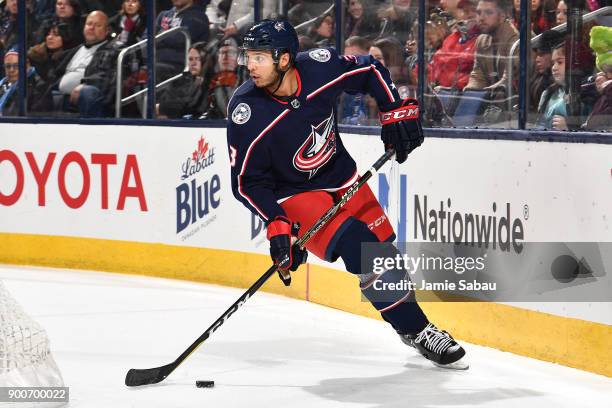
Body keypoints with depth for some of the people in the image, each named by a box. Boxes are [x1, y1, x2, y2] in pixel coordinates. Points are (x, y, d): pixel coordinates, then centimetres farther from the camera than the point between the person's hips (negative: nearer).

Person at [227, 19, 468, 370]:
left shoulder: (321, 67, -19)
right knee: (358, 247, -21)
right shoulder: (247, 111, -25)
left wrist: (396, 110, -6)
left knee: (385, 250, 9)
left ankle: (418, 327, 31)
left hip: (342, 177, 4)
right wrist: (277, 225, -26)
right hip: (293, 194, -4)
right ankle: (415, 330, -9)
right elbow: (247, 181, -17)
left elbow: (372, 71, 2)